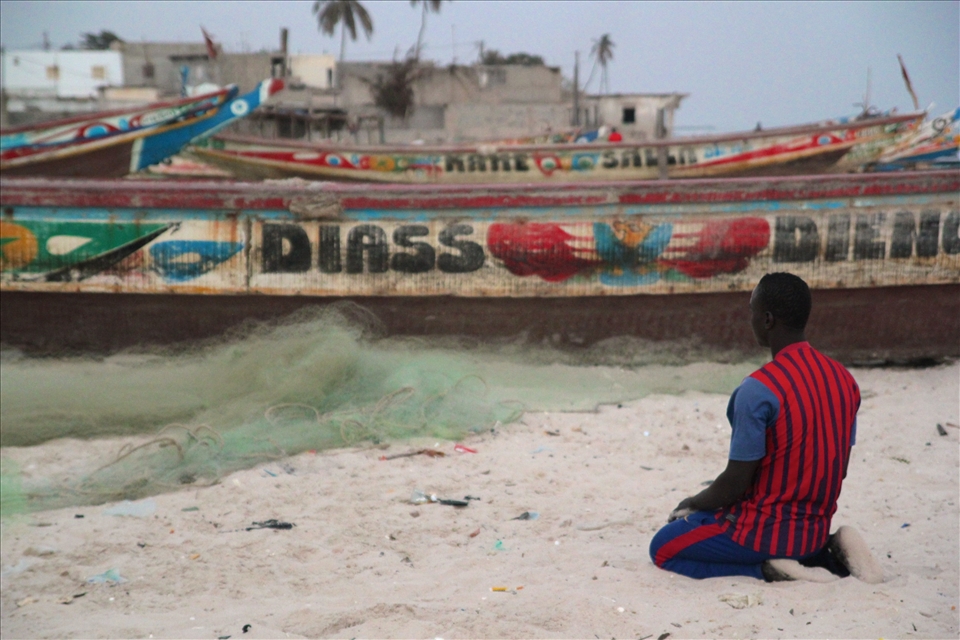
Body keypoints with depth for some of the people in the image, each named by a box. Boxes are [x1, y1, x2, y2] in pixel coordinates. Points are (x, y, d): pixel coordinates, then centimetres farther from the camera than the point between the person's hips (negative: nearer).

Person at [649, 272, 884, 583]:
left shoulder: (758, 389, -22)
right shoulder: (844, 379, 0)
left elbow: (736, 482, -18)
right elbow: (838, 468, 9)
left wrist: (693, 504, 1)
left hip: (766, 530, -7)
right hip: (816, 528, 7)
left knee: (663, 548, 12)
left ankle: (767, 567, -8)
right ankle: (825, 554, 8)